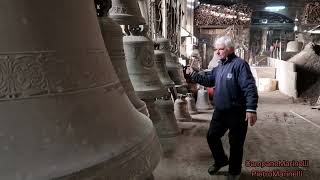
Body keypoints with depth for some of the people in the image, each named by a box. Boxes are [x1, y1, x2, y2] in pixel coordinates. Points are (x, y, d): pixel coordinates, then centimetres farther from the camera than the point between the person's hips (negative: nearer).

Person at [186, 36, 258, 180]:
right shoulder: (219, 67, 11)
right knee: (212, 136, 17)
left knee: (235, 143, 8)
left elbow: (250, 87, -24)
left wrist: (251, 109, -31)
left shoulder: (239, 64, -17)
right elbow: (208, 80, 20)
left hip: (237, 113, -8)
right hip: (220, 111, 8)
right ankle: (221, 160, 42)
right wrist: (194, 74, 9)